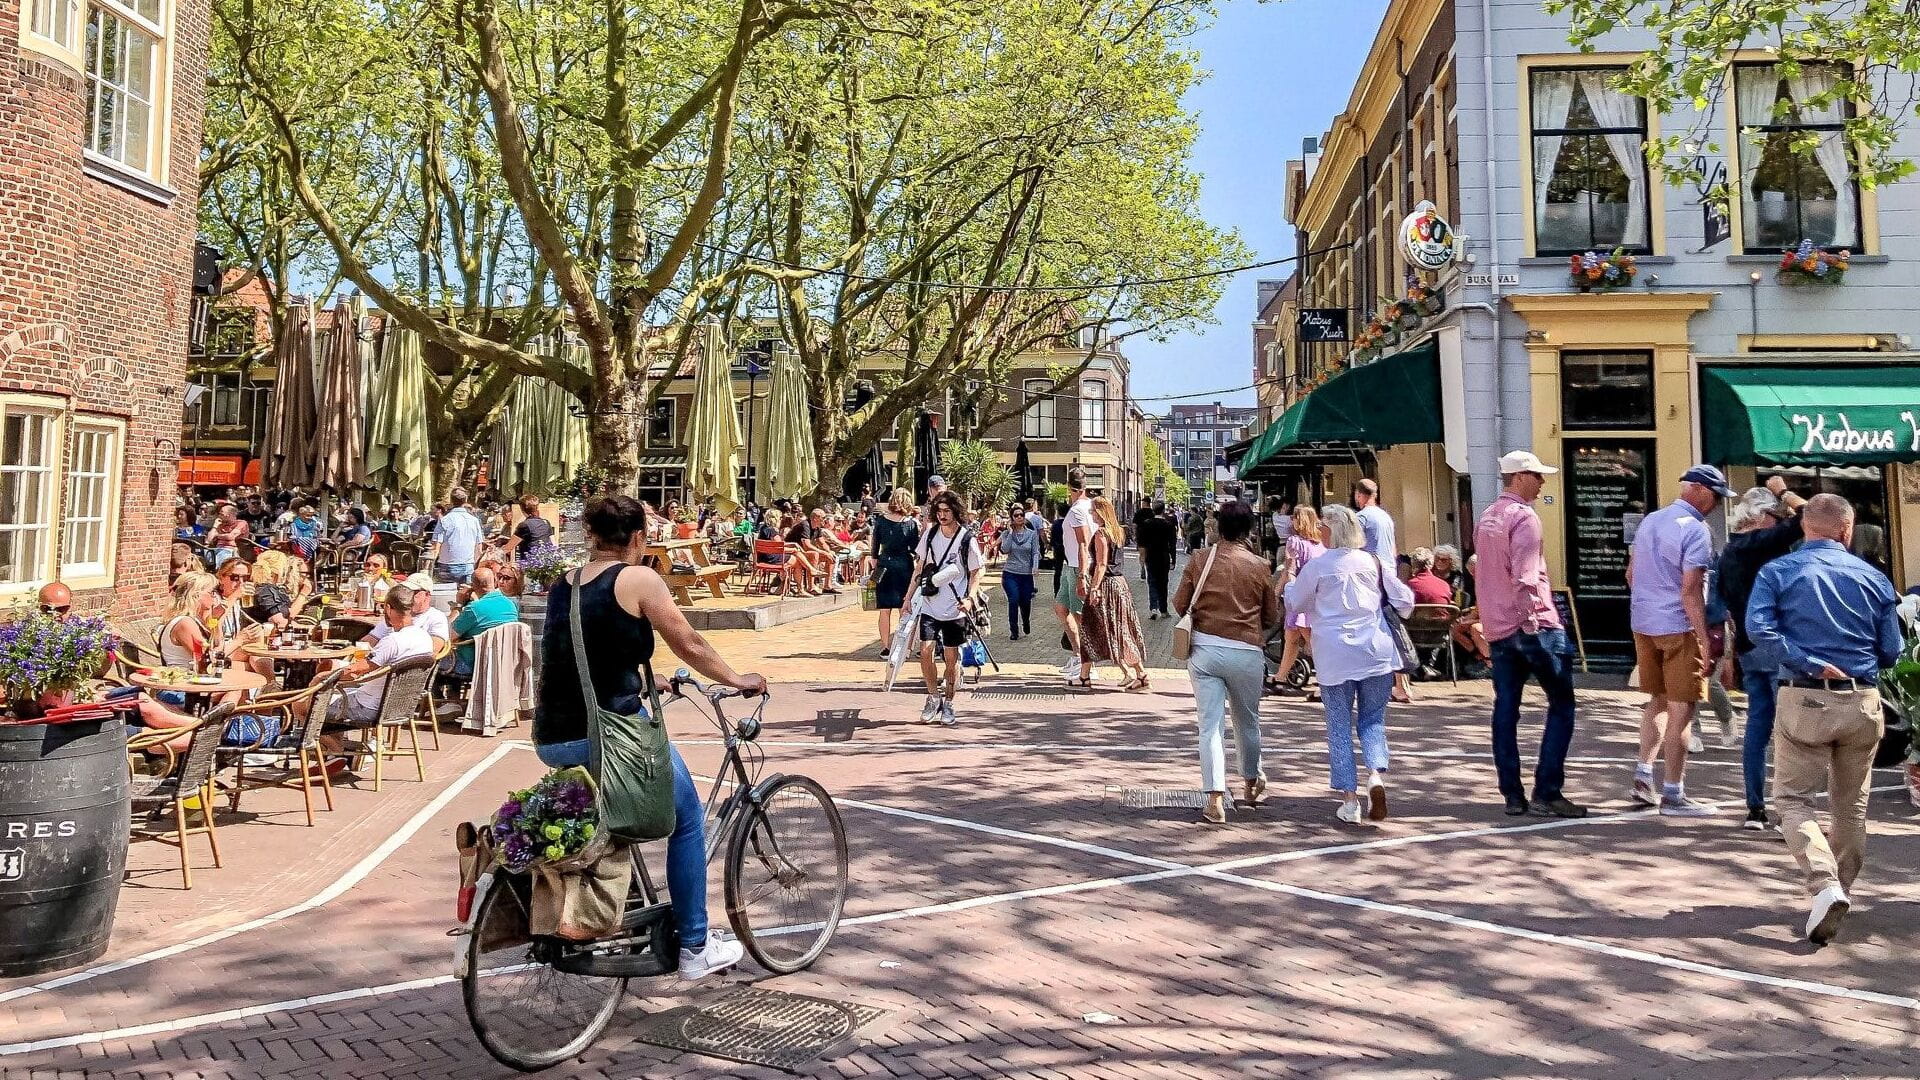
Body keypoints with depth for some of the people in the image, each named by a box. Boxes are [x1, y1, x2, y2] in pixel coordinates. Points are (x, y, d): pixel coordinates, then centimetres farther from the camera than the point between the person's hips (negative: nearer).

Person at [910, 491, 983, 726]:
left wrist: (970, 598, -16)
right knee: (925, 651, -8)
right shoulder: (930, 535, 3)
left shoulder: (967, 539, -7)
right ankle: (933, 697, 11)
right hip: (929, 606, 2)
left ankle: (948, 704, 17)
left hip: (955, 609, -2)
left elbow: (977, 572, -2)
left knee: (951, 657, 3)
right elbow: (919, 567, 13)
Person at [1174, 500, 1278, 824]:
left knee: (1211, 724, 1)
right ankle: (1252, 782, 39)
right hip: (1246, 653, 0)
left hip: (1204, 649, 0)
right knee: (1247, 721, 19)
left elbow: (1179, 605, 2)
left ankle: (1215, 799, -7)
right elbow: (1272, 618, 5)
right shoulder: (1259, 566, -1)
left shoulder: (1199, 561, -1)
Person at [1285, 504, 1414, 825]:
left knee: (1339, 726, 7)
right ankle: (1377, 773, -14)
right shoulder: (1374, 561, 5)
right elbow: (1405, 600, 8)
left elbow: (1294, 603, 10)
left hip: (1334, 656, -2)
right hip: (1375, 652, 2)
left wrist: (1290, 575, 26)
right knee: (1373, 720, 13)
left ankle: (1349, 800, 5)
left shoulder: (1317, 565, -2)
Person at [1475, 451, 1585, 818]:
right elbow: (1525, 576, -19)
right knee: (1561, 705, 0)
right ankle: (1546, 791, -4)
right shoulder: (1523, 516, -11)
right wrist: (1532, 620, -17)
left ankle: (1512, 795, 8)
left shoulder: (1485, 518, 15)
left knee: (1505, 710, 6)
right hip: (1534, 624, -8)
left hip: (1497, 628, 8)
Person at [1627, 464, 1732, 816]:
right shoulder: (1695, 530, -14)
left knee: (1657, 702, 19)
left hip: (1643, 624, 8)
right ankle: (1673, 795, 4)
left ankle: (1643, 777, 14)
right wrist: (1704, 641, -18)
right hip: (1679, 628, -8)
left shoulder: (1649, 521, 11)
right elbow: (1690, 591, -19)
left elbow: (1631, 573, 18)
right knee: (1681, 710, 0)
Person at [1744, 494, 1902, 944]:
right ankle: (1841, 888, 28)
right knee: (1851, 803, 18)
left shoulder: (1777, 571, -2)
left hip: (1803, 700, -3)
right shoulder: (1873, 577, 5)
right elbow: (1891, 651, 7)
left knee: (1792, 798, 3)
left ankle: (1825, 886, -16)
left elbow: (1759, 629, -18)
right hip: (1862, 703, 3)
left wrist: (1812, 665, -14)